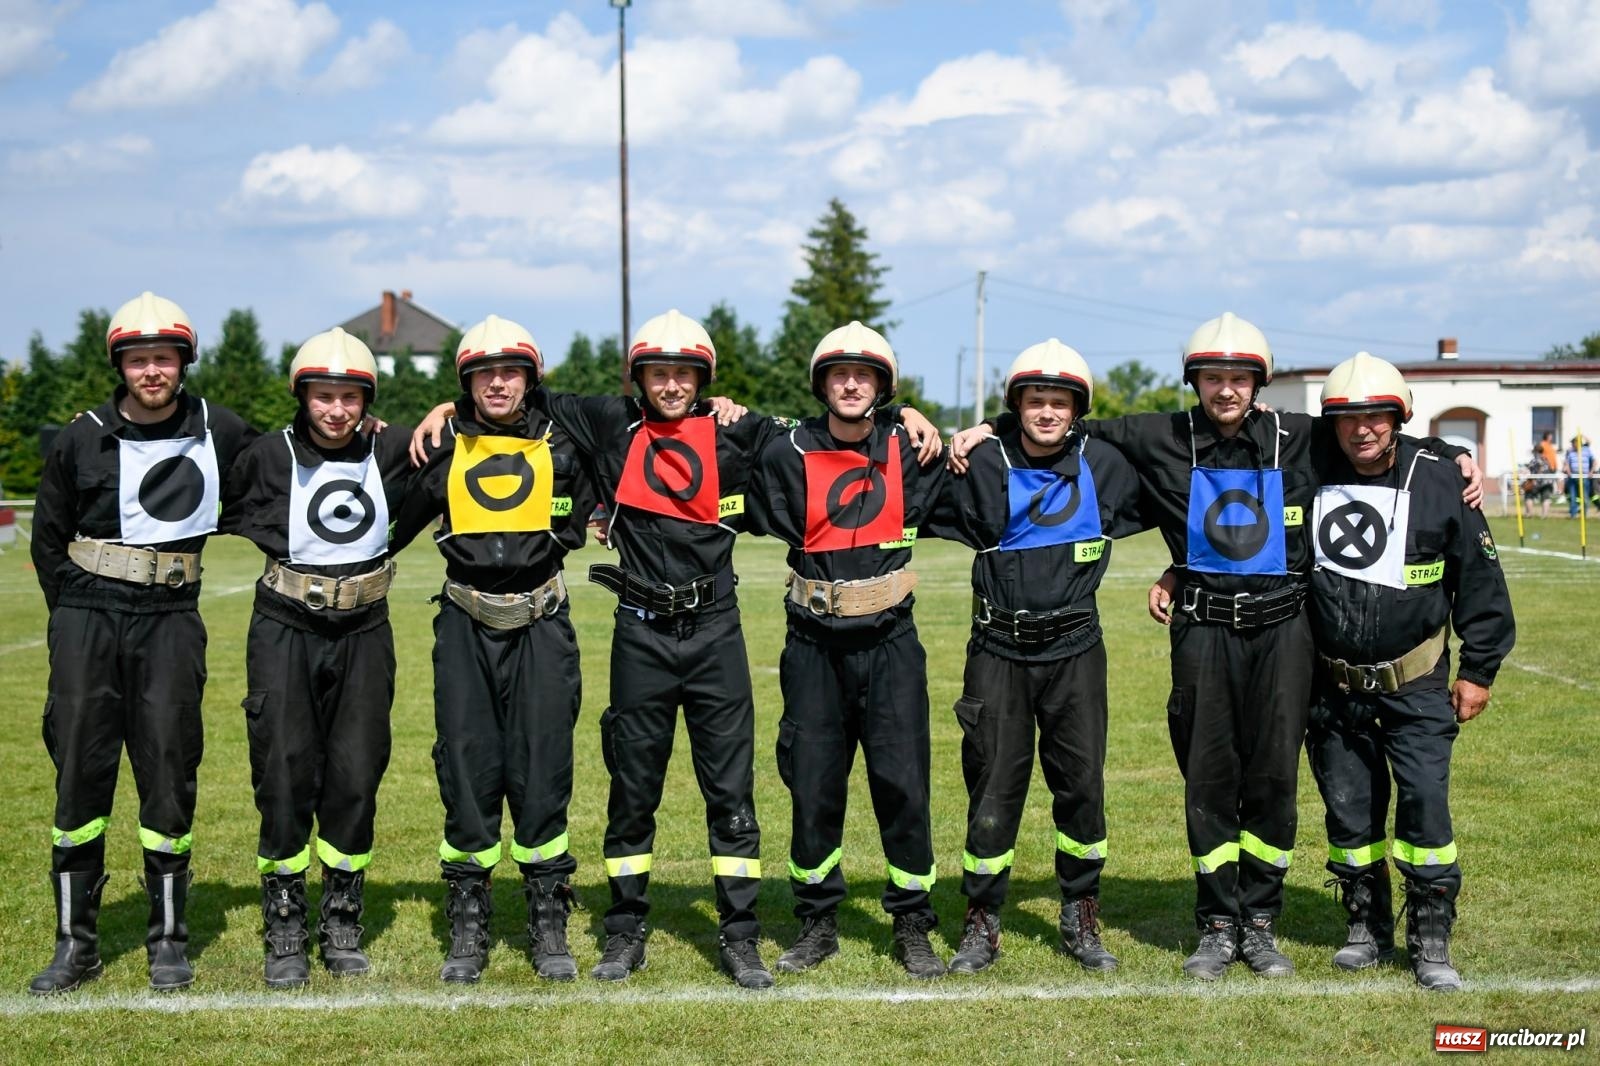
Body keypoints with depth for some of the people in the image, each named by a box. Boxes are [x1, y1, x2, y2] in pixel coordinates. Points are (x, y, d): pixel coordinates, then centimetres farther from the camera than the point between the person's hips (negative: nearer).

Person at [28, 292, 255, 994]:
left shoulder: (218, 432, 3)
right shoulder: (83, 440, 4)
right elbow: (48, 537, 13)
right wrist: (77, 611, 6)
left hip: (172, 621, 0)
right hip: (87, 620, 0)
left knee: (168, 773, -1)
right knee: (80, 772, 1)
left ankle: (168, 941, 11)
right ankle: (76, 942, 10)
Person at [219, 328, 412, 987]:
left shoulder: (391, 453, 1)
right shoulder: (268, 456, -4)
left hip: (364, 633, 2)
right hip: (287, 634, -2)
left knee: (355, 777, 3)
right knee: (284, 777, -3)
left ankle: (342, 925, 17)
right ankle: (285, 933, 8)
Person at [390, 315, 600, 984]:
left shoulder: (559, 447, 3)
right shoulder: (442, 450, 4)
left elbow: (578, 525, 15)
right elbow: (393, 526, 14)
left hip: (541, 627, 0)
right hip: (466, 628, 1)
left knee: (541, 773, 1)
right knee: (466, 772, 2)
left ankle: (549, 927, 11)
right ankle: (467, 930, 12)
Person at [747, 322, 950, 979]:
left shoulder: (906, 452, 4)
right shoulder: (789, 455, 0)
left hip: (890, 643, 0)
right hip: (815, 647, 0)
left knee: (902, 787, -1)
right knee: (813, 788, 5)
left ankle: (912, 926, 12)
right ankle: (816, 924, 19)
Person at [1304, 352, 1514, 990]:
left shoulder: (1437, 485, -7)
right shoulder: (1310, 481, -2)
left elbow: (1480, 582, 1)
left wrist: (1478, 671, 4)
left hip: (1415, 685, -2)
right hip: (1334, 687, 3)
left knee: (1425, 803, -10)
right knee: (1349, 811, 9)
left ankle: (1431, 940, 3)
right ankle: (1368, 929, 25)